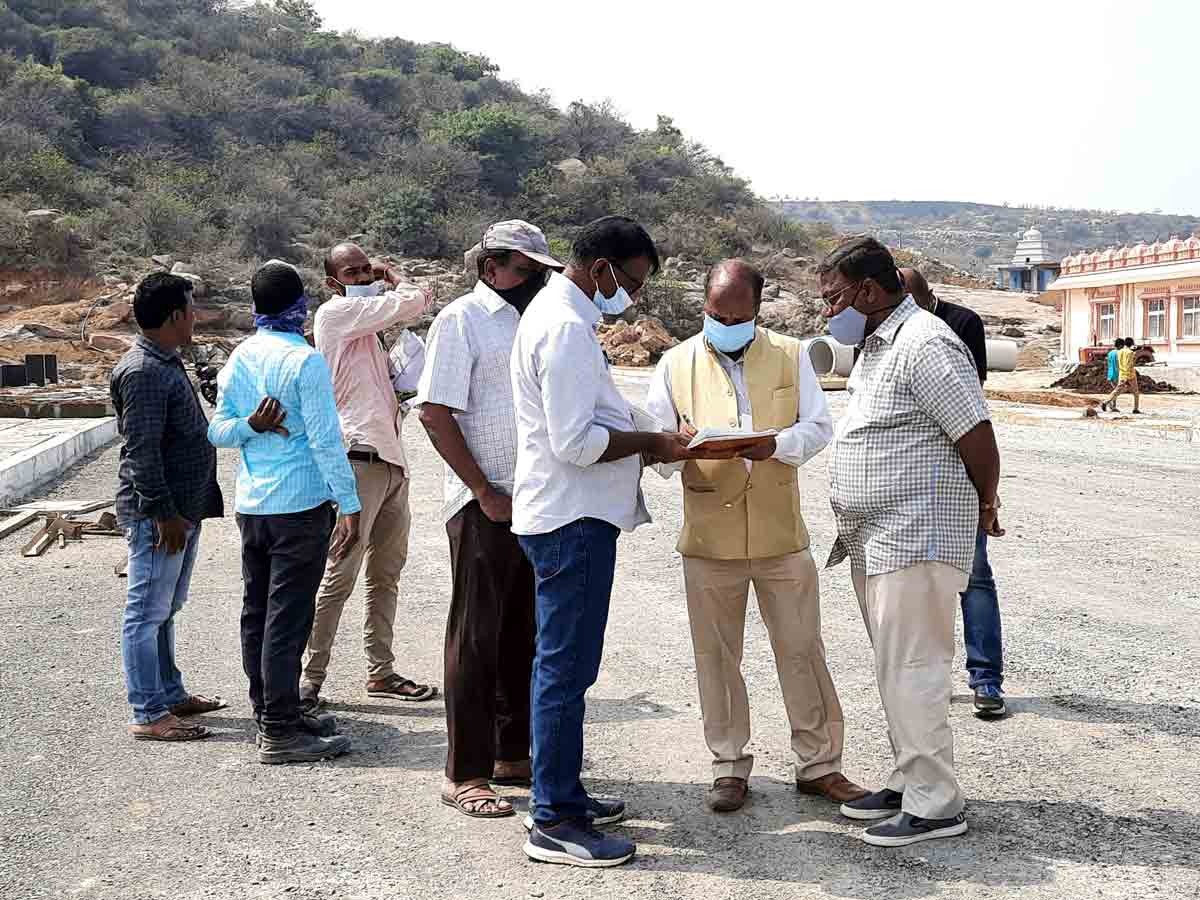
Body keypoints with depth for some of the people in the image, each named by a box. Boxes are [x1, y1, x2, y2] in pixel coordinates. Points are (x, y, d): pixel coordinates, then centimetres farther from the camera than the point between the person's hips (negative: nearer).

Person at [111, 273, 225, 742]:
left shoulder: (166, 363, 15)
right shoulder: (143, 372, -18)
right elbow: (142, 449, -22)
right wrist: (164, 512, -22)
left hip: (182, 509, 10)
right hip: (157, 514, -10)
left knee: (165, 609, 18)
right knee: (147, 612, -4)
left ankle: (170, 693, 29)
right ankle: (149, 715, 1)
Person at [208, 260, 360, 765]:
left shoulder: (239, 358, 9)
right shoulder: (305, 360, -13)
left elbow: (218, 430, 10)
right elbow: (325, 440, -15)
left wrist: (250, 426, -6)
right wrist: (349, 505, -13)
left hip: (250, 505, 7)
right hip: (300, 505, -7)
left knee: (257, 613, 13)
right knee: (288, 618, -3)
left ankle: (270, 716, 25)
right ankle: (280, 733, 1)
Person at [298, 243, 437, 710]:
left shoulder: (370, 327, 22)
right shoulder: (335, 313, -6)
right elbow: (415, 301, -12)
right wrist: (396, 280, 8)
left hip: (391, 459, 10)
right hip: (359, 457, -9)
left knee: (387, 572, 14)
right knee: (340, 575, -9)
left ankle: (381, 671, 23)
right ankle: (310, 680, -2)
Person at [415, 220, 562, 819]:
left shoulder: (533, 320, 16)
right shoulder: (462, 320, -7)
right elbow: (434, 413, -14)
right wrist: (486, 493, -15)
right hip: (485, 507, -7)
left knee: (524, 635, 13)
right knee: (475, 638, -2)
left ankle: (513, 755, 25)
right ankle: (464, 774, 6)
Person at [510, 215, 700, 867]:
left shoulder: (551, 314, 16)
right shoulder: (566, 327, -18)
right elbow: (575, 442, -24)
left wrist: (643, 444, 12)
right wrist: (651, 443, -11)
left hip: (566, 517, 11)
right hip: (574, 520, -11)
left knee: (561, 663, 17)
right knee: (566, 667, -5)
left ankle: (562, 794, 29)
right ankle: (553, 823, 2)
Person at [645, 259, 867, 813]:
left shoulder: (790, 356, 6)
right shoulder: (677, 363, 5)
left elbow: (818, 427, 3)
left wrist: (777, 444, -17)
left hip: (780, 533, 0)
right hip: (708, 535, 0)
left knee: (802, 651, 5)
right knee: (716, 656, 8)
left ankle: (819, 763, 19)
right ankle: (729, 766, 22)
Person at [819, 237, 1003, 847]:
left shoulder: (924, 345, -16)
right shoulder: (875, 345, 17)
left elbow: (979, 440, -16)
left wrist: (985, 509, -2)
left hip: (914, 540, -10)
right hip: (874, 540, 10)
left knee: (910, 672, -6)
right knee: (896, 668, 16)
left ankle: (936, 806, 4)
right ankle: (910, 783, 27)